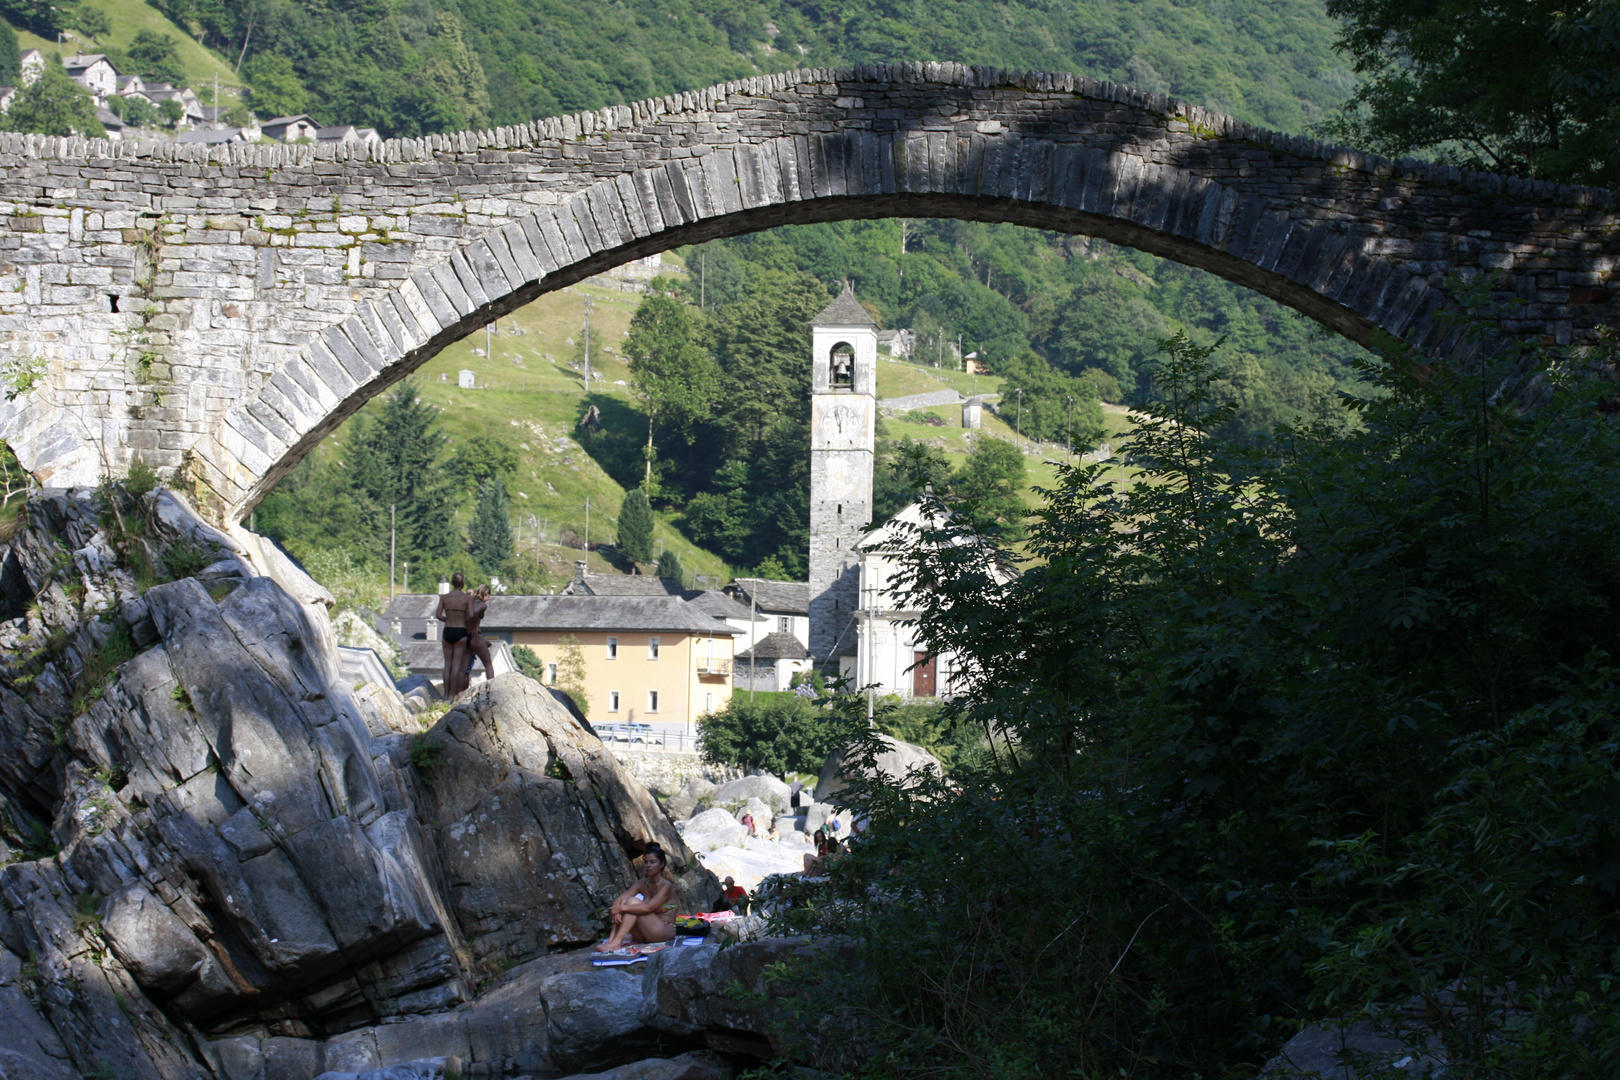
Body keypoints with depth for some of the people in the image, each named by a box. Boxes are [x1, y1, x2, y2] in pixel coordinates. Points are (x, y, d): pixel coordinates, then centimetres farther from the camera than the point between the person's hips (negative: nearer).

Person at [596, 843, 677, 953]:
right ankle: (611, 939, -29)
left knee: (632, 901, -23)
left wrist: (622, 908, -31)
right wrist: (617, 911, -28)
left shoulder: (666, 886, -11)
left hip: (665, 930, -6)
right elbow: (619, 899, -5)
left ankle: (616, 943, -35)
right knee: (623, 902, -12)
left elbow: (648, 908, -26)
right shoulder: (641, 884, 9)